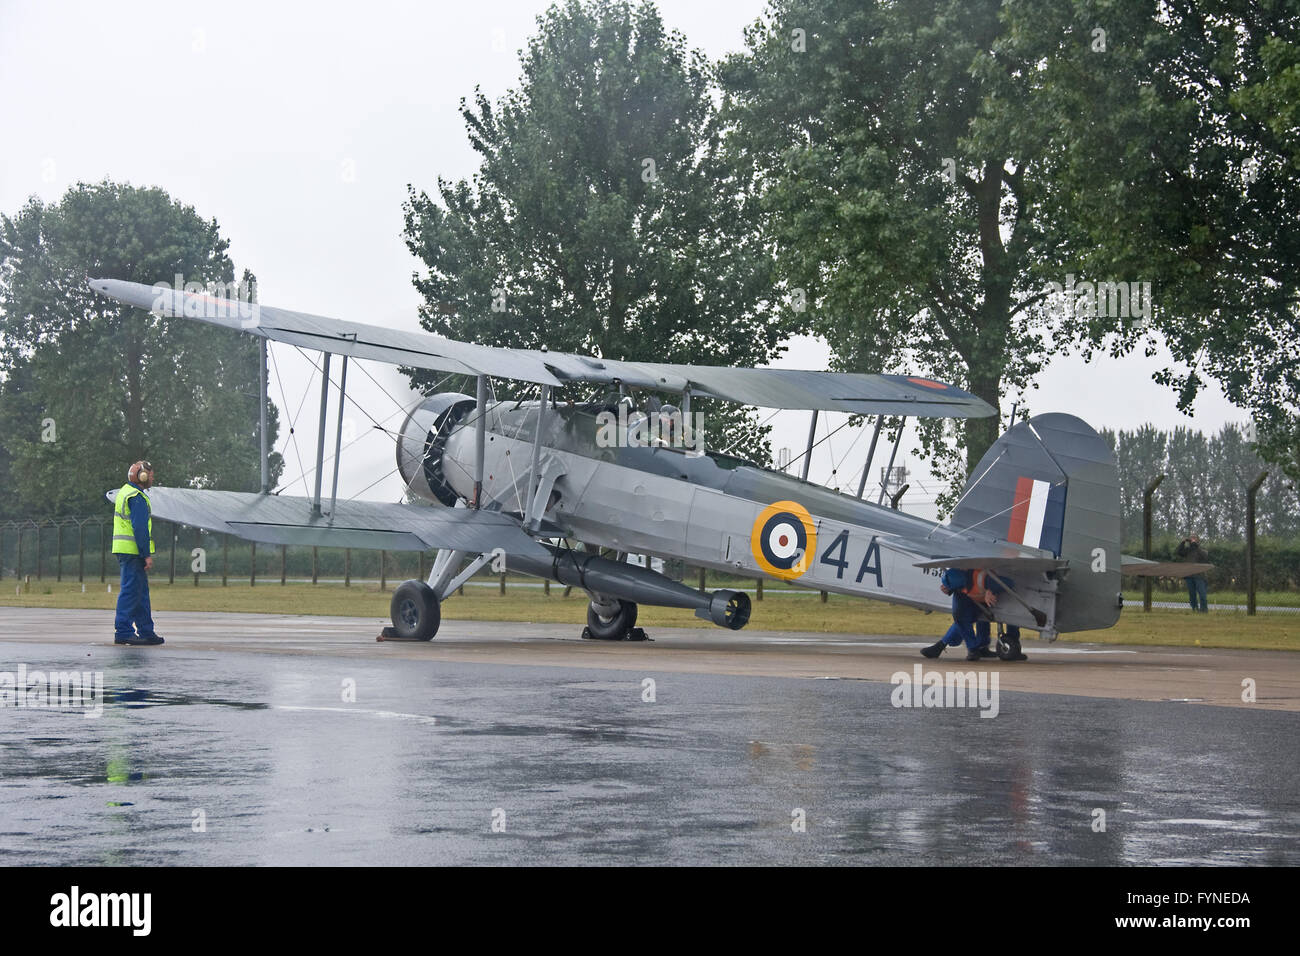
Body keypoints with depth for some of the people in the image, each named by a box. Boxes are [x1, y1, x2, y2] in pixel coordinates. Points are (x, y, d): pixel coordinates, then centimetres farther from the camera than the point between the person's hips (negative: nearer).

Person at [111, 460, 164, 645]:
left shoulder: (124, 492, 19)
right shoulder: (136, 497, -14)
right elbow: (140, 528, -19)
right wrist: (147, 555, -19)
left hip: (124, 549, 10)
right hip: (133, 551, -10)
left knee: (141, 591, 13)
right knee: (130, 590, -7)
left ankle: (146, 631, 17)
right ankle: (123, 632, -6)